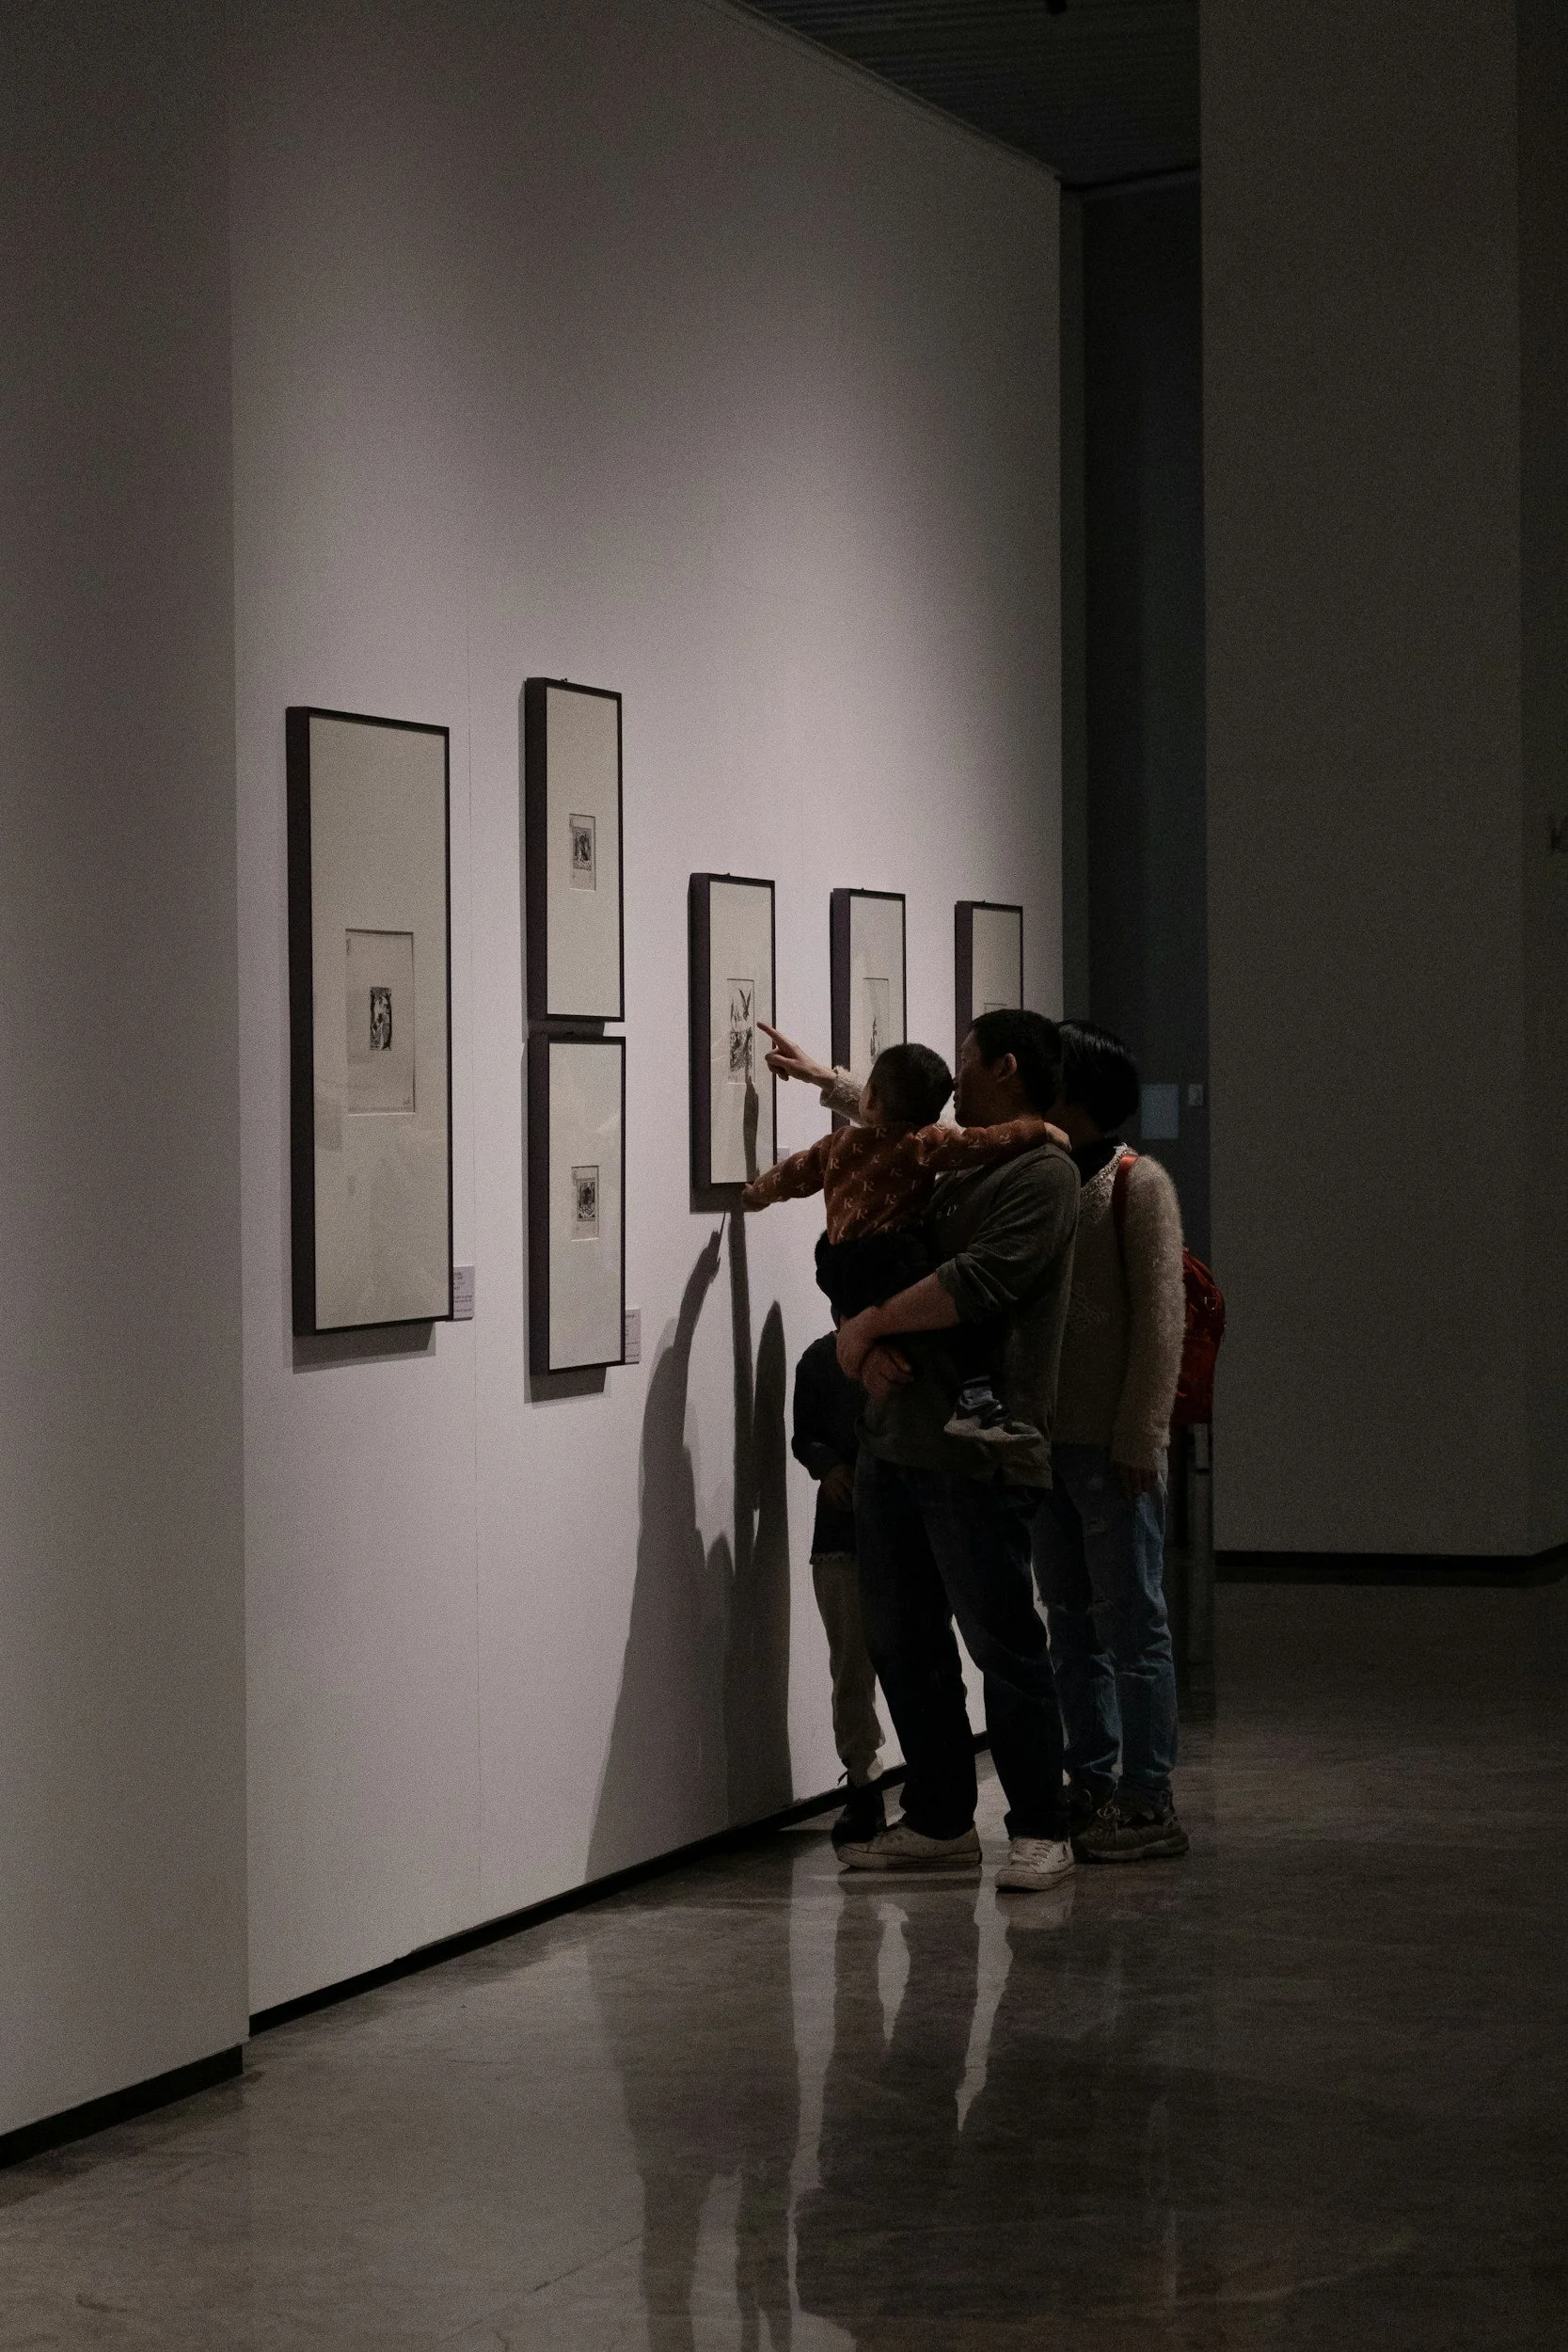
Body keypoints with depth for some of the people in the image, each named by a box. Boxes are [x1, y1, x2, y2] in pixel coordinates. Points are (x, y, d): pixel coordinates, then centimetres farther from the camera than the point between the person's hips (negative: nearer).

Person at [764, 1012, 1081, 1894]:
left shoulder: (1043, 1174, -9)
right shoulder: (954, 1168, 20)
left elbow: (973, 1286, -18)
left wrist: (870, 1323, -9)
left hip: (977, 1456, -9)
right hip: (895, 1441, 9)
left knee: (1005, 1648, -5)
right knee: (903, 1645, 11)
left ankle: (1042, 1830, 4)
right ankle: (940, 1822, 20)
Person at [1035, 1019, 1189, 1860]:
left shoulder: (1137, 1184, -8)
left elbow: (1160, 1319, -12)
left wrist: (1139, 1439, -16)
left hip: (1112, 1445, -7)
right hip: (1044, 1438, 7)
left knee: (1131, 1622, -3)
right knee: (1071, 1622, 11)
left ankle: (1147, 1801, 0)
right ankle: (1092, 1784, 18)